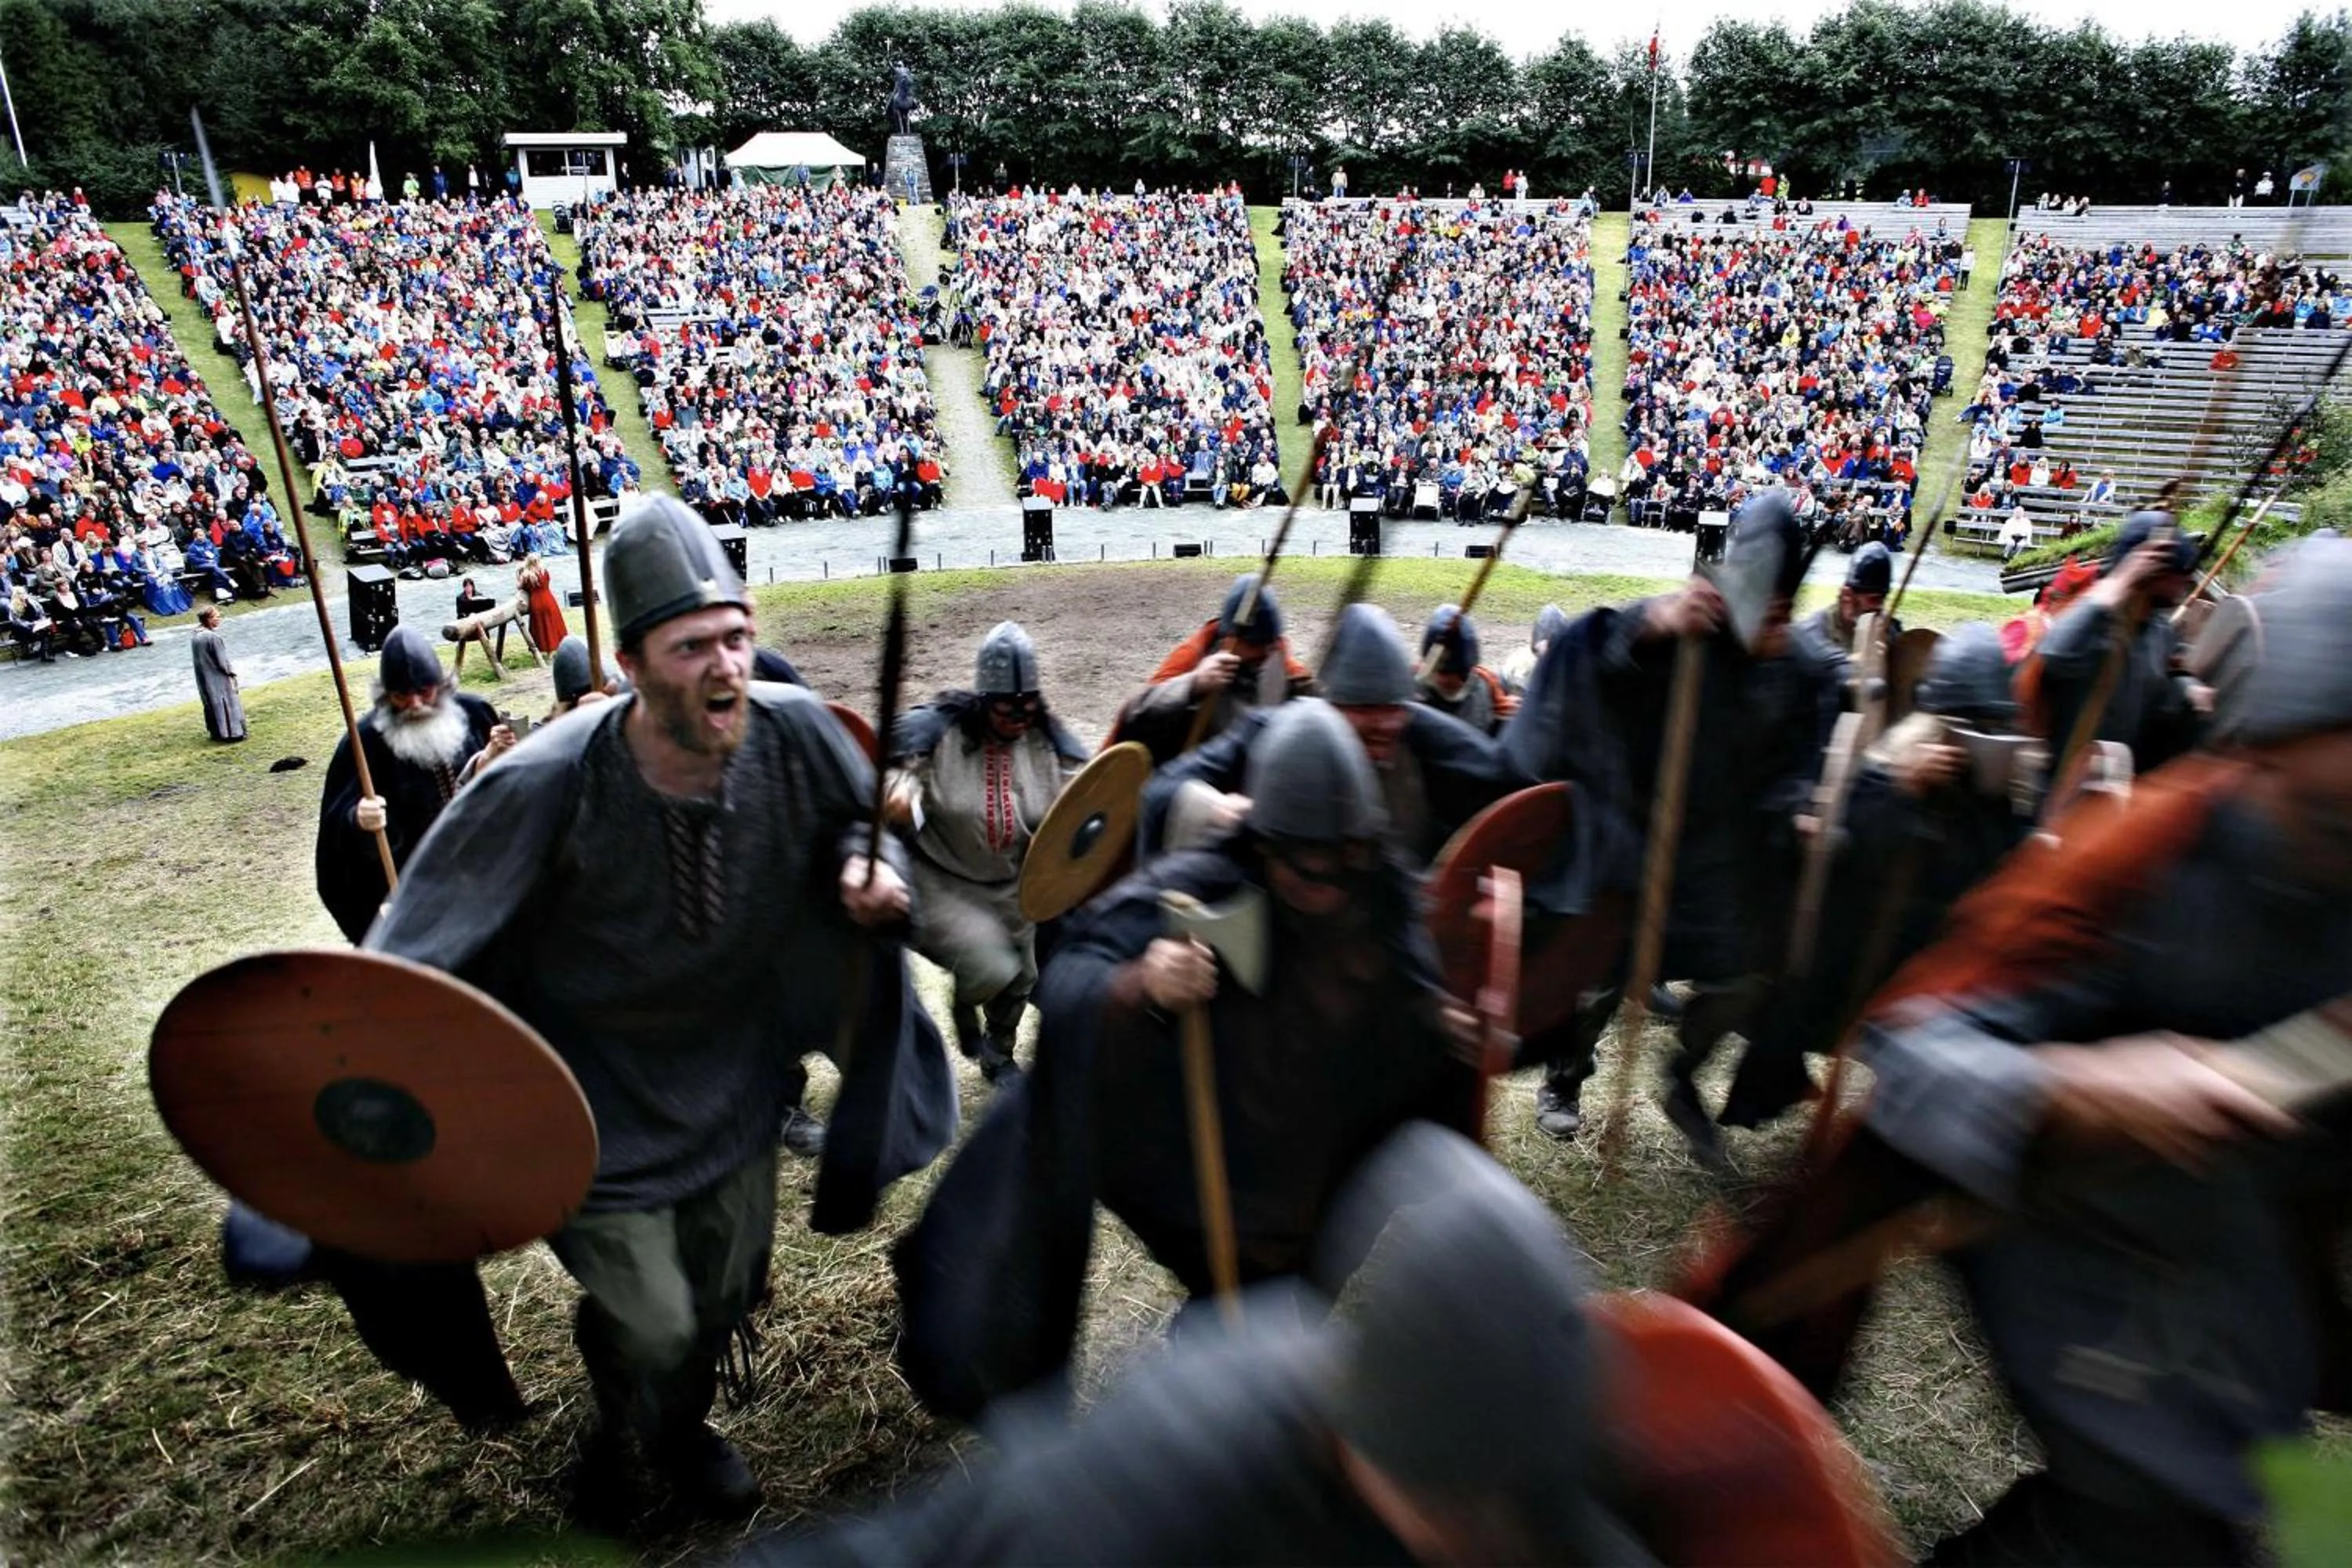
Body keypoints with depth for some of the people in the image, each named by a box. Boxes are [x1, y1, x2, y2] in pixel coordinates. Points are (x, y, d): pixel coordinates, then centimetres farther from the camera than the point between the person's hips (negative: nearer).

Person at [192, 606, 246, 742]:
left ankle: (216, 732, 24)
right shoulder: (213, 637, -24)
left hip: (204, 679, 8)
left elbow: (200, 658, 10)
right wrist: (231, 671, -3)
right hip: (218, 678, -8)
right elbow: (222, 661, -19)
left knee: (211, 703, 17)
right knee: (227, 703, 3)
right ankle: (234, 732, 7)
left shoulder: (195, 637, 2)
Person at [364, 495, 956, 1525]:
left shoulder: (793, 729, -21)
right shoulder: (549, 782, -29)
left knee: (727, 1289, 19)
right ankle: (624, 1436, 40)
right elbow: (417, 948, -21)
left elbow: (859, 814, -1)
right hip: (601, 1089, -3)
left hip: (735, 1062, 4)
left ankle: (682, 1428, 56)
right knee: (651, 1326, -1)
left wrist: (866, 865, -22)